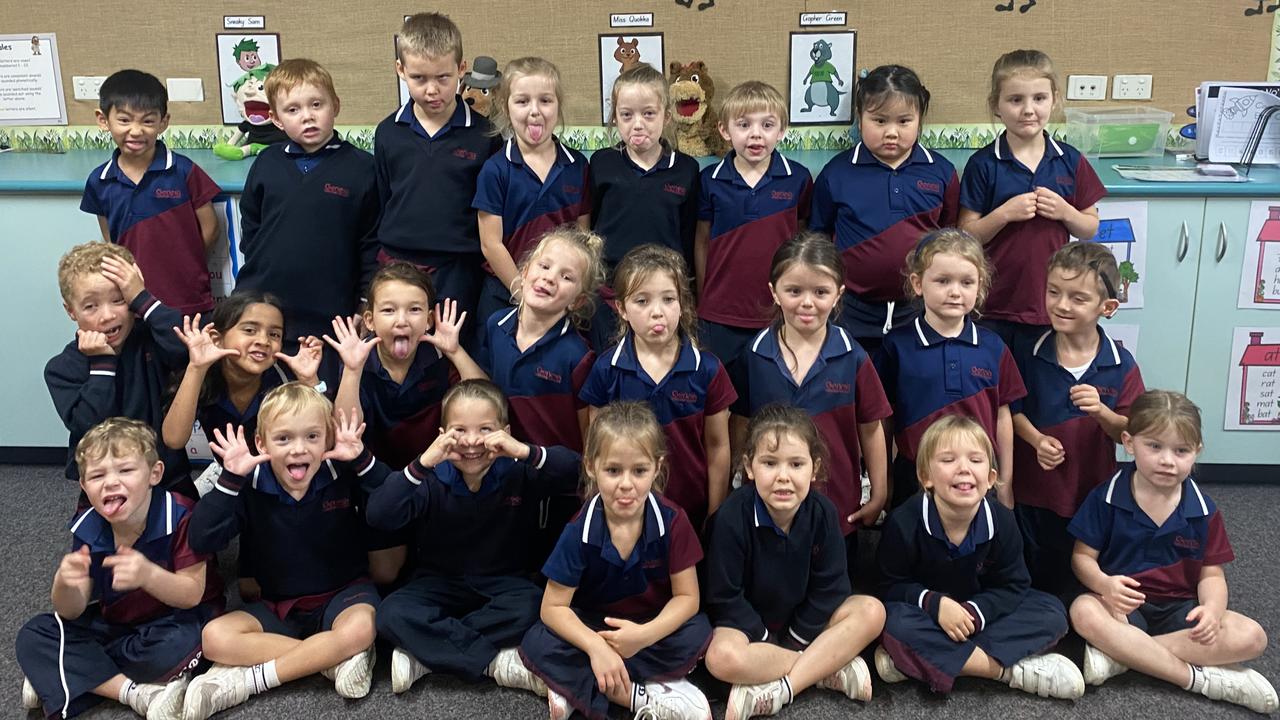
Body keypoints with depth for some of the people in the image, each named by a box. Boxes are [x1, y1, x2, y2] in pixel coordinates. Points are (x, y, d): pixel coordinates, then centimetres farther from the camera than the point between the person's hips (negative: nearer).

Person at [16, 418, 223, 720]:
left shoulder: (180, 517, -23)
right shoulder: (87, 528, -9)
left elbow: (193, 594, -24)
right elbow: (71, 612, -8)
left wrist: (149, 575, -45)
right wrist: (65, 584, -34)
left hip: (176, 618, -5)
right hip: (113, 624, 5)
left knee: (176, 644, -38)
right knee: (34, 636, -10)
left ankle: (61, 678, -12)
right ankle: (136, 693, -23)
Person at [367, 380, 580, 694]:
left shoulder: (519, 473, -10)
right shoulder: (431, 479, -11)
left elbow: (578, 471, -21)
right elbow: (378, 517, -25)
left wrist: (526, 452, -35)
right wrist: (422, 464, -36)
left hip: (502, 583, 0)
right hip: (440, 582, 0)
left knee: (531, 607, -33)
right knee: (392, 614, -28)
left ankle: (427, 652, -20)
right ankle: (499, 662, -24)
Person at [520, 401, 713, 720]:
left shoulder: (673, 521, -19)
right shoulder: (581, 531, -19)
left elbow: (687, 597, -13)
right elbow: (553, 607, -16)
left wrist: (646, 635, -31)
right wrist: (596, 647, -33)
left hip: (654, 626, 1)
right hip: (594, 627, 0)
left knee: (698, 633, -30)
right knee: (536, 645, -26)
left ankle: (575, 685, -22)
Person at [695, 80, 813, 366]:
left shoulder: (798, 179, -4)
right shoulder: (710, 180, -2)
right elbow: (702, 242, 6)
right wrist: (702, 300, 10)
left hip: (780, 313, 0)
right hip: (720, 316, 1)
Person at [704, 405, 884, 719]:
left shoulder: (823, 512, -13)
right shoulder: (732, 517, -22)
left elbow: (829, 588, -8)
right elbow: (725, 598, -17)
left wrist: (796, 639, -13)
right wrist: (764, 639, -18)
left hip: (803, 621, 4)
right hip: (747, 621, -4)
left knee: (872, 611, -18)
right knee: (722, 658, -36)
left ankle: (779, 690, -25)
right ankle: (829, 667, -19)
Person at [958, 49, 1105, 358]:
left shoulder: (1071, 162, 1)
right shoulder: (983, 164, -6)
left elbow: (1090, 228, 8)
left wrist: (1065, 212, -11)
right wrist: (1004, 213, -21)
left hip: (1049, 306, 2)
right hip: (992, 308, -2)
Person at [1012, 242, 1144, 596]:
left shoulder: (1120, 365, -10)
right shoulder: (1031, 356, -10)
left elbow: (1128, 433, -8)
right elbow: (1014, 410, 0)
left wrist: (1102, 412, -28)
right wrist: (1036, 439, -18)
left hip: (1091, 495, 0)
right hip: (1033, 493, 0)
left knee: (1077, 588, 18)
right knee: (1030, 582, 17)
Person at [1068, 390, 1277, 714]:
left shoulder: (1204, 511, 0)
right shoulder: (1105, 498, -7)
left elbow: (1211, 574, 1)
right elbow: (1083, 556, -5)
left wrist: (1212, 608, -22)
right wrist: (1104, 583, -29)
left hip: (1179, 608, 3)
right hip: (1123, 603, -3)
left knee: (1251, 637, -21)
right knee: (1084, 612, -36)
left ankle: (1120, 654, -26)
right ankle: (1202, 679, -27)